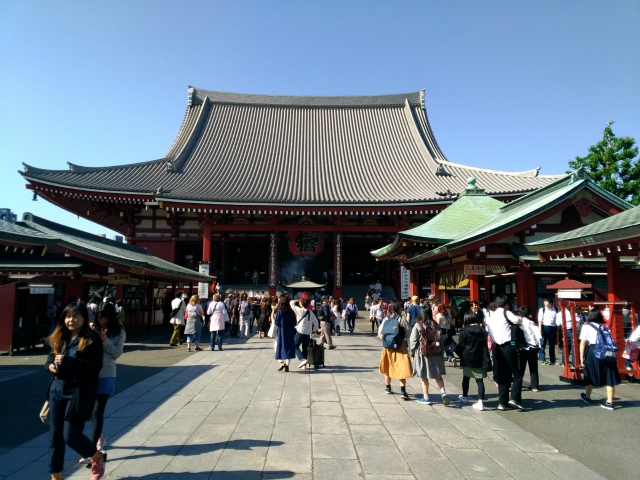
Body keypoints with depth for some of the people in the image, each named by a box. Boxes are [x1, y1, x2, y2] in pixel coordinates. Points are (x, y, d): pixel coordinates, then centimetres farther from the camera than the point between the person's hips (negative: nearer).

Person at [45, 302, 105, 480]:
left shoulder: (92, 338, -12)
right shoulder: (59, 337, 7)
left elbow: (95, 367, -18)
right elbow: (50, 357, 17)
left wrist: (67, 361, -26)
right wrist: (50, 365, -6)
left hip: (79, 393, -6)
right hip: (57, 390, 6)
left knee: (71, 436, -1)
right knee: (55, 435, 12)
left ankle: (97, 456, 26)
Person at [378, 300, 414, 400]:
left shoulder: (386, 319, -1)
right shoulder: (401, 320, -10)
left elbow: (380, 333, 0)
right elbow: (408, 333, -10)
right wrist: (407, 342, 5)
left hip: (388, 346, 4)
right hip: (400, 347, -4)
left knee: (388, 367, 18)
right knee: (402, 368, 0)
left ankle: (387, 388, 32)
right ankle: (403, 391, -8)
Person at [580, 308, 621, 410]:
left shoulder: (586, 326, 6)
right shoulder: (604, 327, 20)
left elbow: (583, 343, -1)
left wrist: (582, 357, 1)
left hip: (593, 351, -4)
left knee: (590, 375, 13)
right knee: (609, 377, 8)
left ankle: (587, 397, 31)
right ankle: (609, 402, 9)